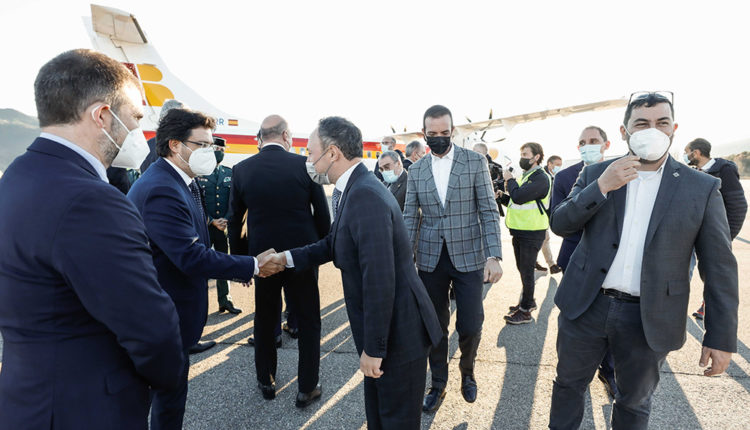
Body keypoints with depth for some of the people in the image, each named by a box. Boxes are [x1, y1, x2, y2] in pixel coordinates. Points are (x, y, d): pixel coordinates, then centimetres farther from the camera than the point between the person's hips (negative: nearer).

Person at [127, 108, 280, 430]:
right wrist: (251, 266, -20)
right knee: (170, 395, 10)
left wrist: (231, 268, 2)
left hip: (168, 310, 10)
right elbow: (192, 258, -29)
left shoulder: (183, 183, 7)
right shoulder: (161, 191, -26)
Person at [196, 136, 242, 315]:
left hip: (224, 227, 3)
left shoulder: (229, 173, 9)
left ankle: (225, 300, 20)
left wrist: (226, 220, -7)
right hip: (204, 227, -3)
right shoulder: (198, 174, -2)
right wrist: (212, 221, -13)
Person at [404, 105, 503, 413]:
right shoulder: (416, 170, 6)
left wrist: (494, 256, -15)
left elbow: (489, 211, -5)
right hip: (430, 259, 2)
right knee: (435, 326, 11)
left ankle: (467, 371, 35)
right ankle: (438, 384, 32)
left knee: (470, 326, 3)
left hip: (468, 257, -2)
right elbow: (410, 217, 7)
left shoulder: (475, 162, -2)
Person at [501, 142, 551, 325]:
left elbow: (519, 196, -27)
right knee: (522, 268, 18)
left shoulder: (541, 178, -16)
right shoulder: (525, 176, 14)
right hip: (520, 230, 9)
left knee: (526, 270, -1)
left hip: (532, 232, -9)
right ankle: (528, 301, 35)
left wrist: (509, 180, -13)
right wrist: (504, 196, 4)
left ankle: (525, 311, 10)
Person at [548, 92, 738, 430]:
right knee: (568, 385, 17)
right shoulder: (595, 174, 1)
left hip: (649, 319, 0)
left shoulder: (702, 188, -2)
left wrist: (721, 337, -4)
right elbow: (559, 224, -7)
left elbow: (719, 267, -2)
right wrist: (601, 186, -20)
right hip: (585, 305, 1)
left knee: (634, 403, 19)